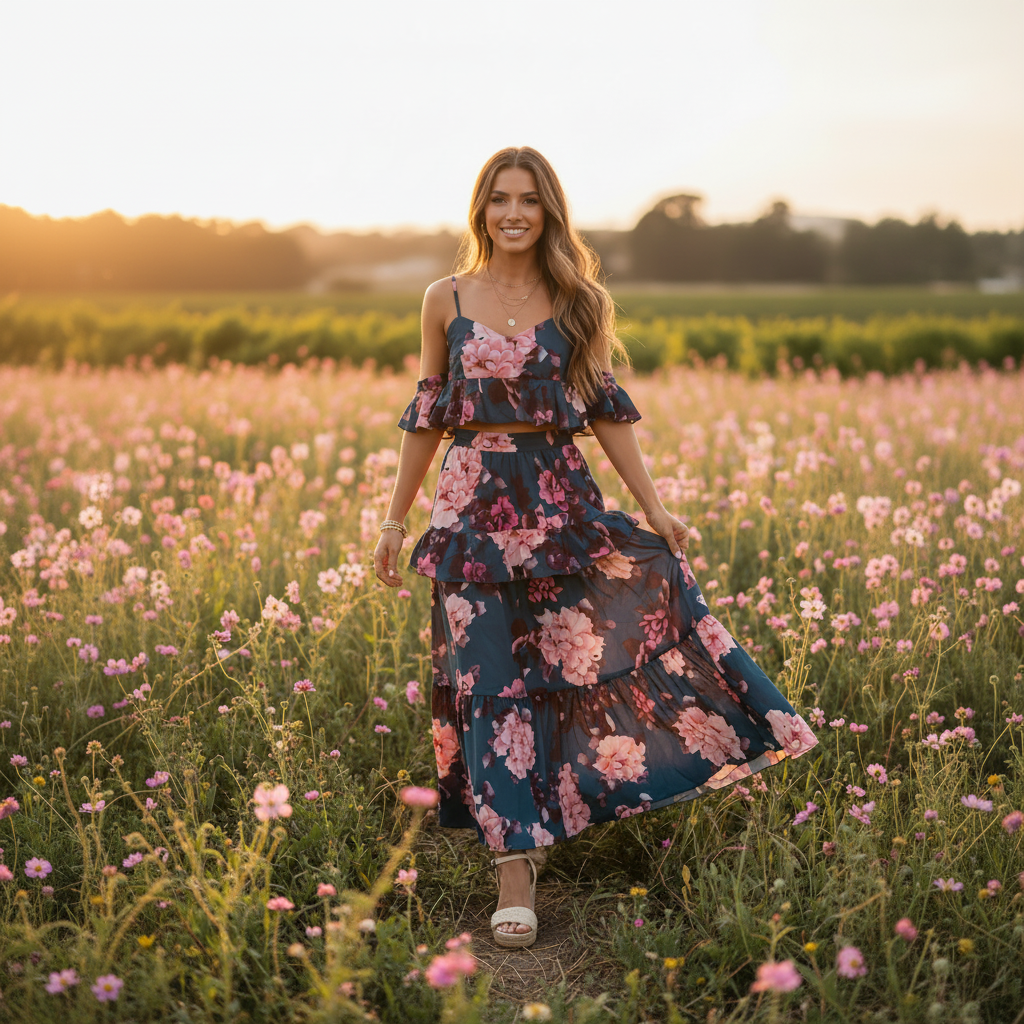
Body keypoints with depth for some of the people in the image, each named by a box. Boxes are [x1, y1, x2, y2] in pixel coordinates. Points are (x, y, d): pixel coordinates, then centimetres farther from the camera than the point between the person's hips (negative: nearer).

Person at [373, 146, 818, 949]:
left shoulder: (581, 302, 5)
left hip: (562, 504, 1)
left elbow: (607, 412, 6)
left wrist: (655, 508, -2)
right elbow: (427, 415, 10)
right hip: (473, 507, 0)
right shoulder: (447, 301, 5)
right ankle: (515, 865, 0)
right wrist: (396, 519, 10)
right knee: (491, 682, -3)